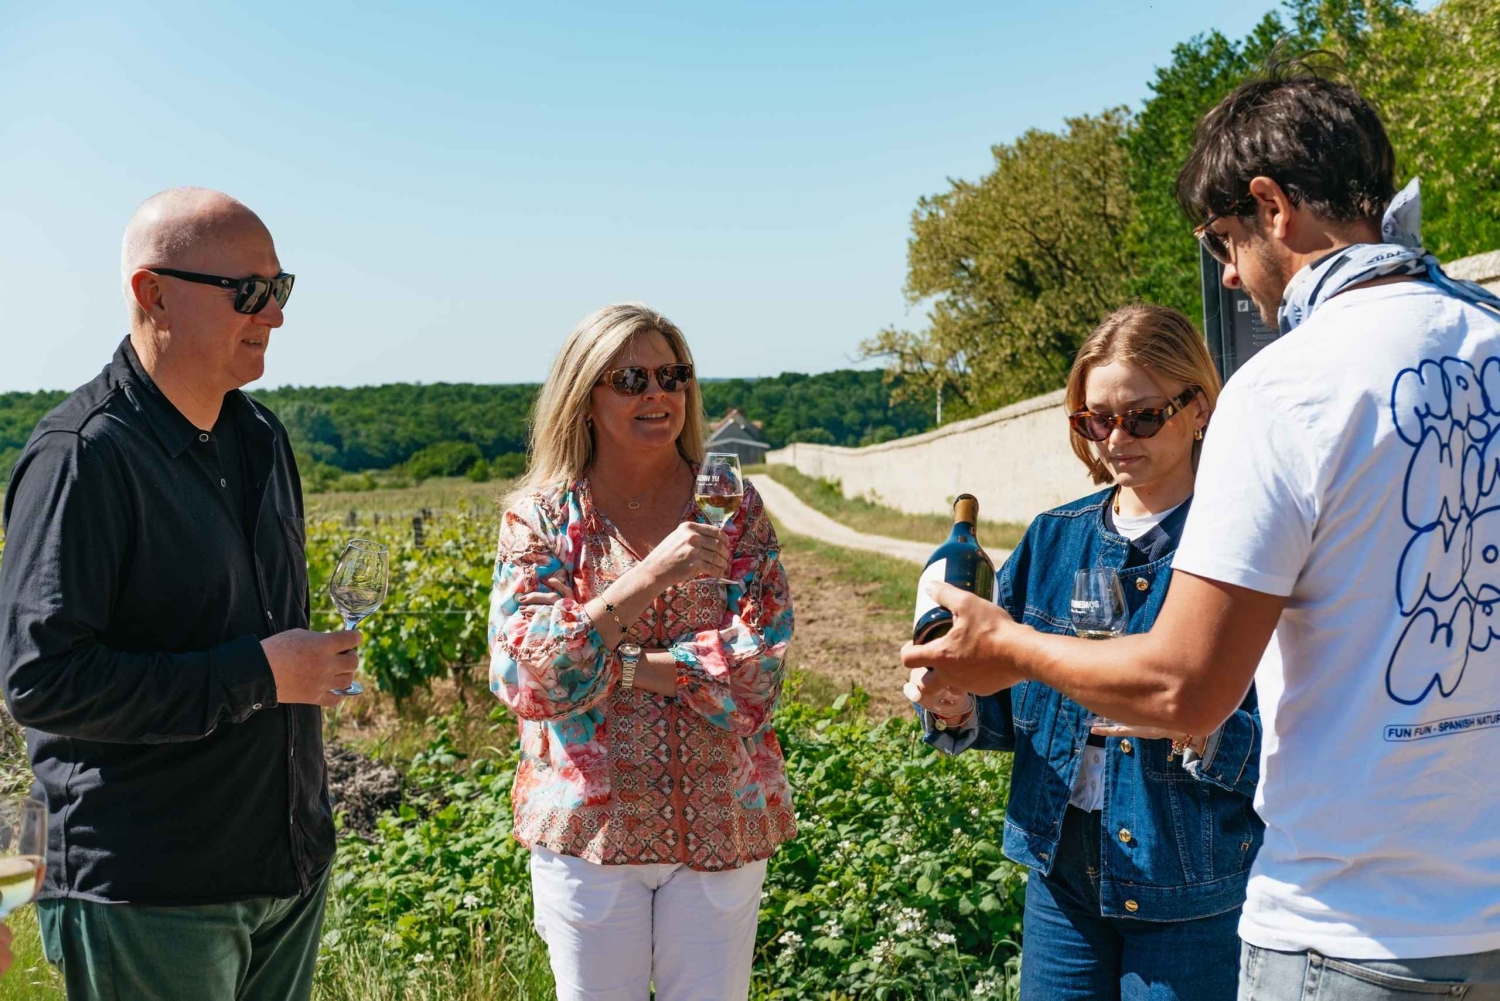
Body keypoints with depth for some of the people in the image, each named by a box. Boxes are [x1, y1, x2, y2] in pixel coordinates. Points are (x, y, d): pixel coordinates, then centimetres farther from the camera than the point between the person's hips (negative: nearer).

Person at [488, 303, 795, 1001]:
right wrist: (648, 576, -25)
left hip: (721, 823, 1)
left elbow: (763, 659, -8)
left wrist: (623, 664, -16)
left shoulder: (732, 504, 1)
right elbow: (523, 677, -15)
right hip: (587, 825, -1)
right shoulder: (540, 513, -3)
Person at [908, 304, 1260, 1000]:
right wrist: (958, 709, -10)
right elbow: (1015, 706, 10)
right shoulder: (1054, 539, 4)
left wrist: (1199, 732, -30)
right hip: (1061, 874, 4)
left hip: (1192, 897, -4)